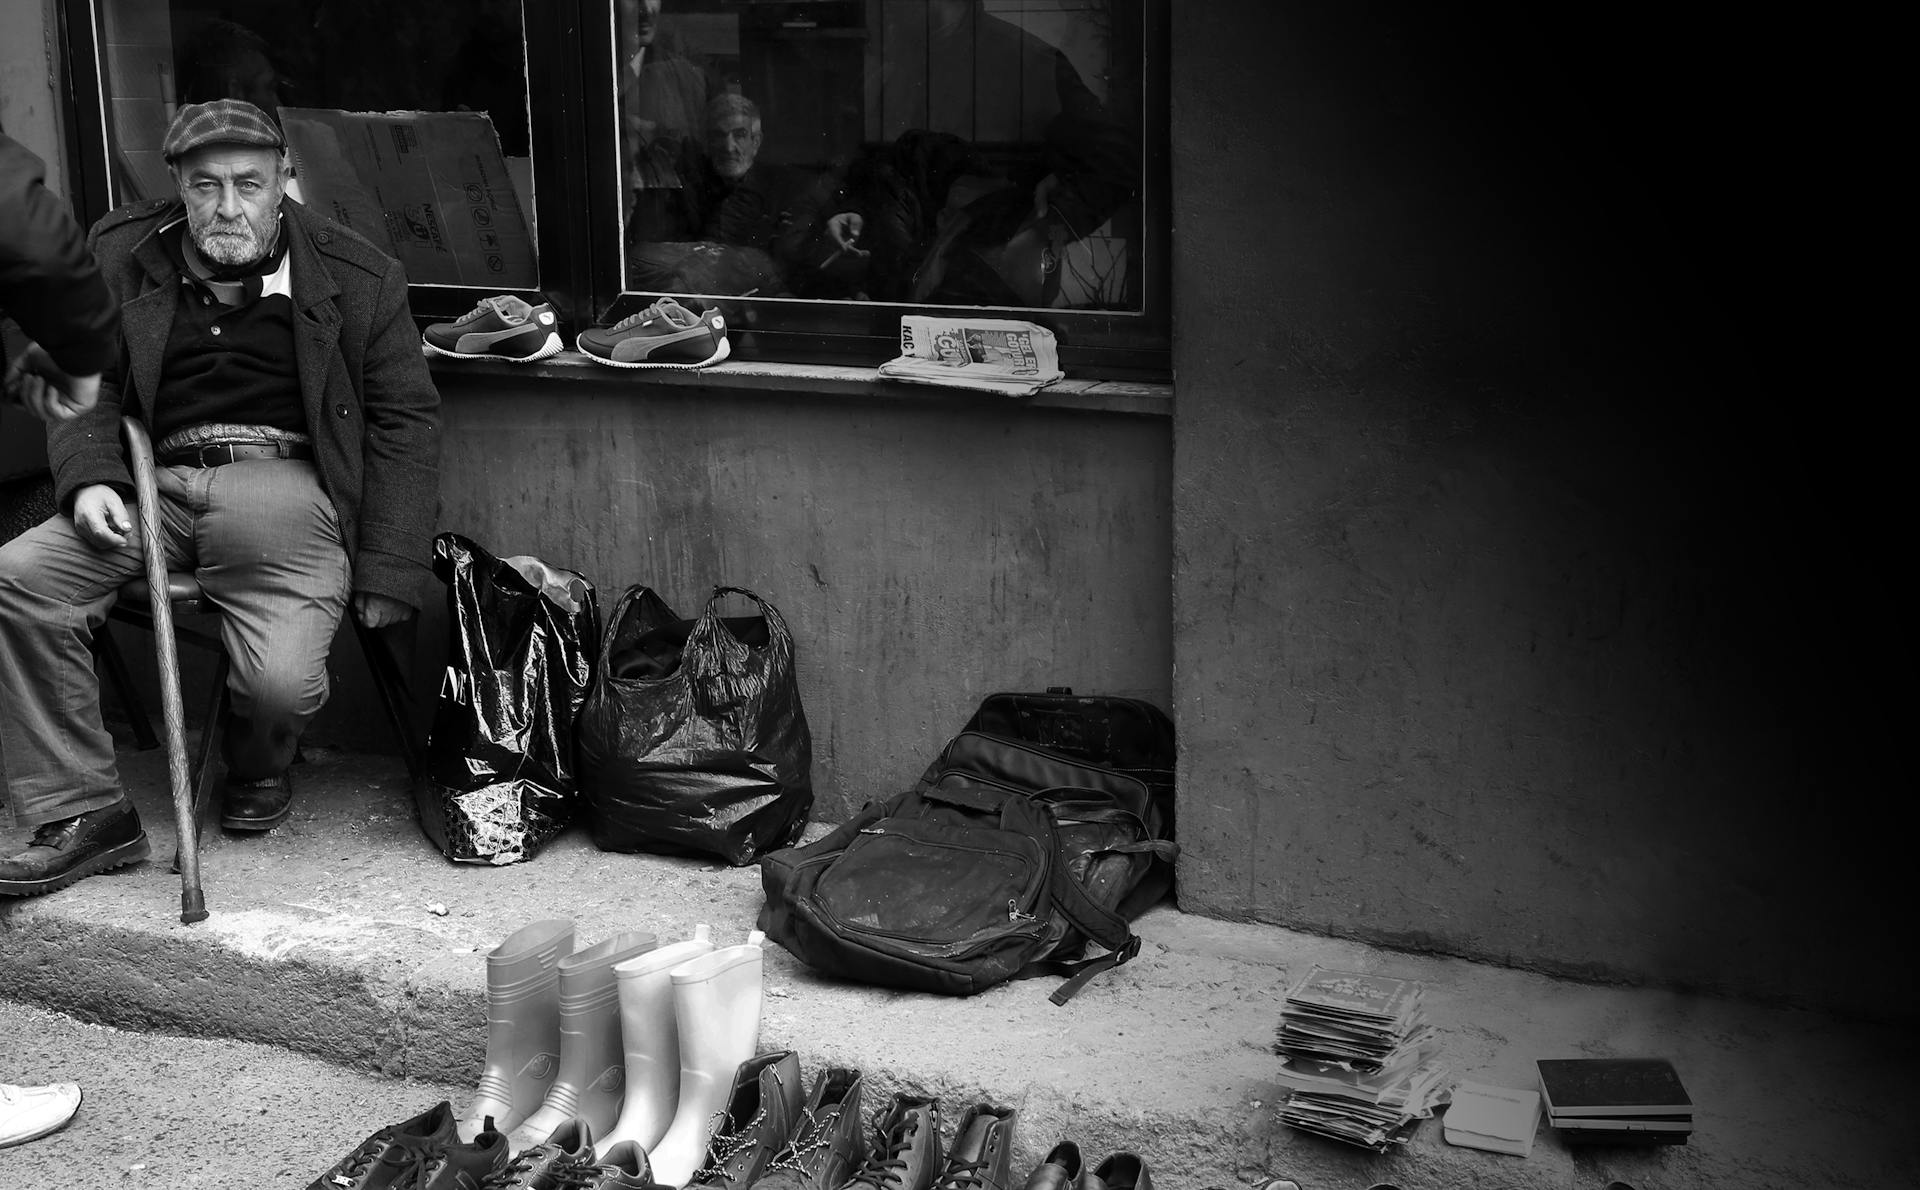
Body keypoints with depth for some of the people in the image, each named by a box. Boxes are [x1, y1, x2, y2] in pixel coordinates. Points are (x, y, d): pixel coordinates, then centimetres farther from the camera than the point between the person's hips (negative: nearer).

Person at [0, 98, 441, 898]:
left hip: (287, 483, -3)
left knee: (283, 683, -25)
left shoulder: (358, 277, 6)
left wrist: (386, 578, -2)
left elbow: (405, 421, 6)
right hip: (158, 484, 3)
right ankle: (83, 814, -11)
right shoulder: (119, 256, 13)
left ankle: (260, 766, 16)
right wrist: (89, 477, -7)